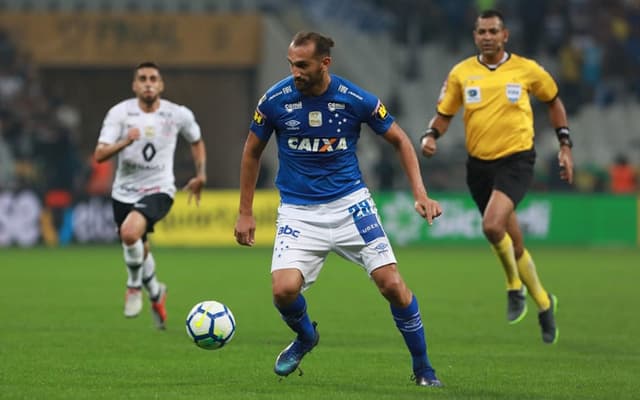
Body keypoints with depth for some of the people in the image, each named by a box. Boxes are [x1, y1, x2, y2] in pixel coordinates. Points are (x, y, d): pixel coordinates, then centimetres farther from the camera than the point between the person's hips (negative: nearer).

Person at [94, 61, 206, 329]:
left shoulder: (179, 115, -5)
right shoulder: (120, 113, -8)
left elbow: (197, 142, 17)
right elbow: (99, 155, -16)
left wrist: (201, 176, 11)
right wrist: (125, 142, -32)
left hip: (159, 190, -3)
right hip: (124, 193, 3)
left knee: (130, 232, -30)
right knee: (139, 253, 16)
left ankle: (134, 286, -5)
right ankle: (156, 293, 47)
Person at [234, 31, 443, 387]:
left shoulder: (357, 99, -11)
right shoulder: (275, 100, -10)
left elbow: (400, 140, 3)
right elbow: (252, 152, 7)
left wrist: (420, 194, -7)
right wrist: (246, 213, 6)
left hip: (350, 201, 0)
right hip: (298, 208, 0)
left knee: (392, 283, -11)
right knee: (284, 289, -20)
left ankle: (423, 367, 11)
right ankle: (305, 337, 16)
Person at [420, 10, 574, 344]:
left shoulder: (526, 70, -1)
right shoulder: (461, 73, 2)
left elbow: (554, 102, 15)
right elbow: (444, 114, 9)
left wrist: (565, 146, 10)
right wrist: (430, 136, -12)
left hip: (516, 159, -3)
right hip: (479, 163, 3)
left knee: (492, 225, -26)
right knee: (512, 242, 10)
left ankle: (515, 286, -2)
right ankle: (542, 302, 30)